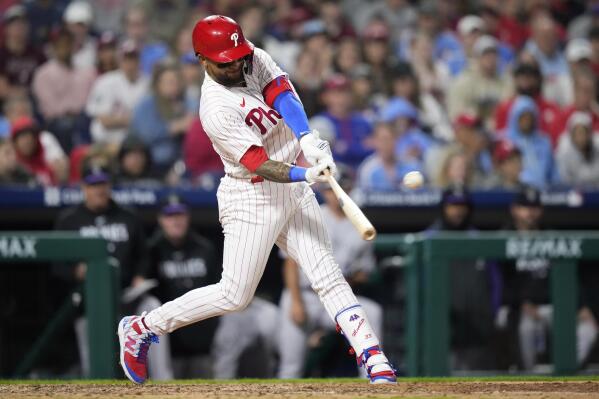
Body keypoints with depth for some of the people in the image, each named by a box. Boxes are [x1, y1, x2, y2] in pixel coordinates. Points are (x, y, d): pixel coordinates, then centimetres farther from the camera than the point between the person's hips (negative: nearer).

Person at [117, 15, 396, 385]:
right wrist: (307, 174, -43)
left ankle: (373, 356, -4)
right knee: (234, 295, -3)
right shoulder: (217, 111, -23)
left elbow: (282, 94, -18)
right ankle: (141, 328, 11)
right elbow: (261, 166, -28)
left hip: (294, 189, 7)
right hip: (253, 197, -7)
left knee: (328, 277, 0)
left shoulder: (253, 58, -3)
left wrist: (308, 139, -35)